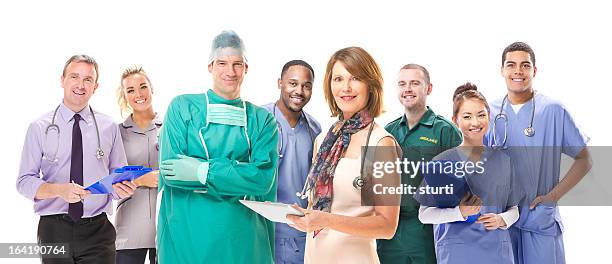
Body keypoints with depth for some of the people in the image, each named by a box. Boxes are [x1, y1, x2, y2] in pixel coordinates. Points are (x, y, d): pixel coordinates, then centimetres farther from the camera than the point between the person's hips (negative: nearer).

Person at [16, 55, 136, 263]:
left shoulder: (109, 127, 4)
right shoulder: (40, 128, 1)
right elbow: (25, 181, -2)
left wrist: (122, 188, -15)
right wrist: (59, 190, -20)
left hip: (98, 231, 1)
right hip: (54, 230, -1)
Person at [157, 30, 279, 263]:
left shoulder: (262, 120, 5)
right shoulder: (182, 107, 1)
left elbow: (264, 178, -9)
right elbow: (168, 171, -10)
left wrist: (203, 171, -17)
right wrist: (239, 175, -13)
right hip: (187, 235, -1)